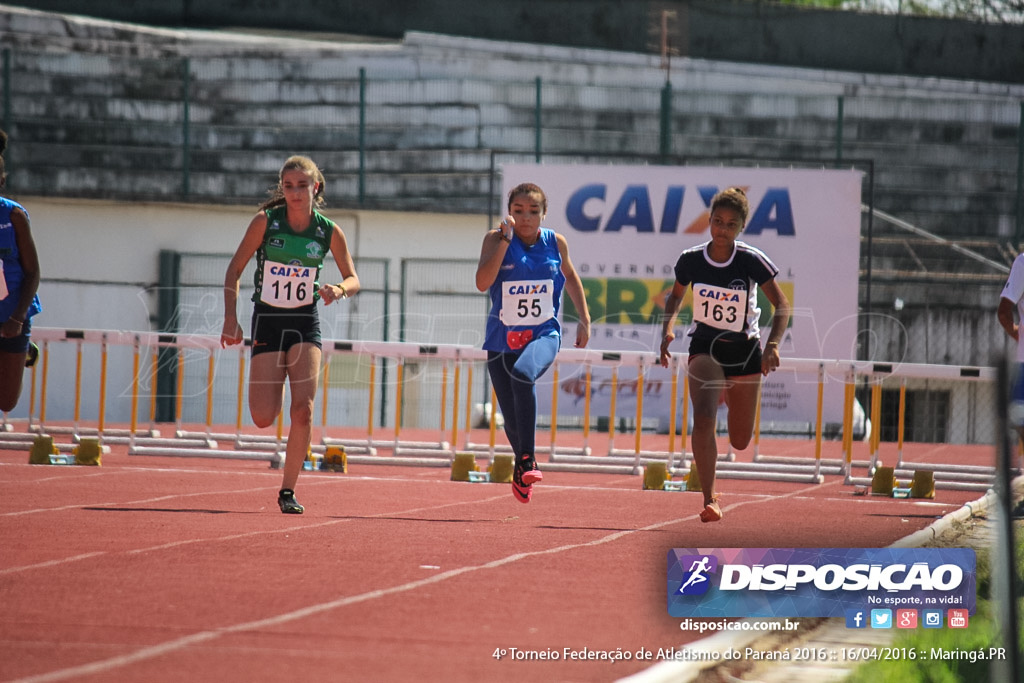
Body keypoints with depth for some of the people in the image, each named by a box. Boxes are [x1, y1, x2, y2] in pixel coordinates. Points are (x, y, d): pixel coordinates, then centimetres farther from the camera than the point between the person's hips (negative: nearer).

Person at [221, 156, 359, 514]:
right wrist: (230, 319, -11)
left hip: (305, 323, 1)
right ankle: (275, 388, 32)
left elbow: (353, 279, 5)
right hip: (267, 322, -1)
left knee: (303, 410, -15)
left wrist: (338, 290, -19)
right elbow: (234, 269, -2)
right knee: (263, 418, -7)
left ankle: (288, 491, -3)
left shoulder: (329, 231, -4)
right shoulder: (265, 222, -9)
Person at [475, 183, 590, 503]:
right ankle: (523, 470, 36)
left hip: (544, 334, -1)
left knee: (522, 373, -35)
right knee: (512, 420, 4)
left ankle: (527, 459, -26)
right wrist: (505, 240, -23)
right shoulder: (496, 239, -7)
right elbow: (482, 282, -21)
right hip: (502, 339, 1)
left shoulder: (556, 243, 0)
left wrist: (584, 319, 18)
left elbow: (571, 277, 20)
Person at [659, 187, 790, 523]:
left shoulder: (752, 261, -15)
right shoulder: (690, 260, -8)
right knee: (703, 419, -26)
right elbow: (676, 295, 12)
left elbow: (781, 304, -8)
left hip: (744, 350, 0)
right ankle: (709, 499, -19)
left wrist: (773, 343, -23)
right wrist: (667, 329, -5)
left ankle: (730, 395, 48)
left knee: (740, 442, 12)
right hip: (704, 348, 0)